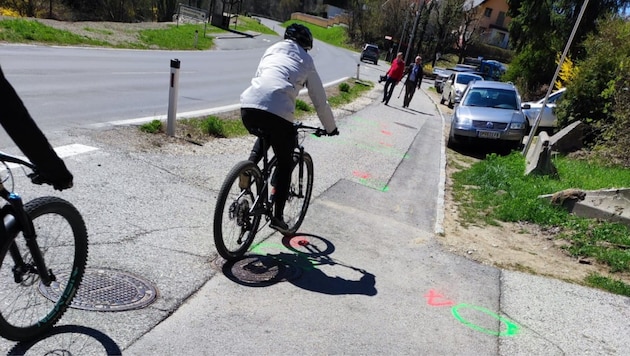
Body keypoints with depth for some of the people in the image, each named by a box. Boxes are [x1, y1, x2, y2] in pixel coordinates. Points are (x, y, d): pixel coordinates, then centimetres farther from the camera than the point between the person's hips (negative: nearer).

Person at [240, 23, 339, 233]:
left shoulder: (272, 49, 28)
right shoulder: (305, 60, 19)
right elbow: (319, 100, 21)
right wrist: (330, 128, 35)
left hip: (248, 106, 4)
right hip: (277, 113, -4)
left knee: (264, 137, 38)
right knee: (285, 164, 16)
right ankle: (277, 217, 18)